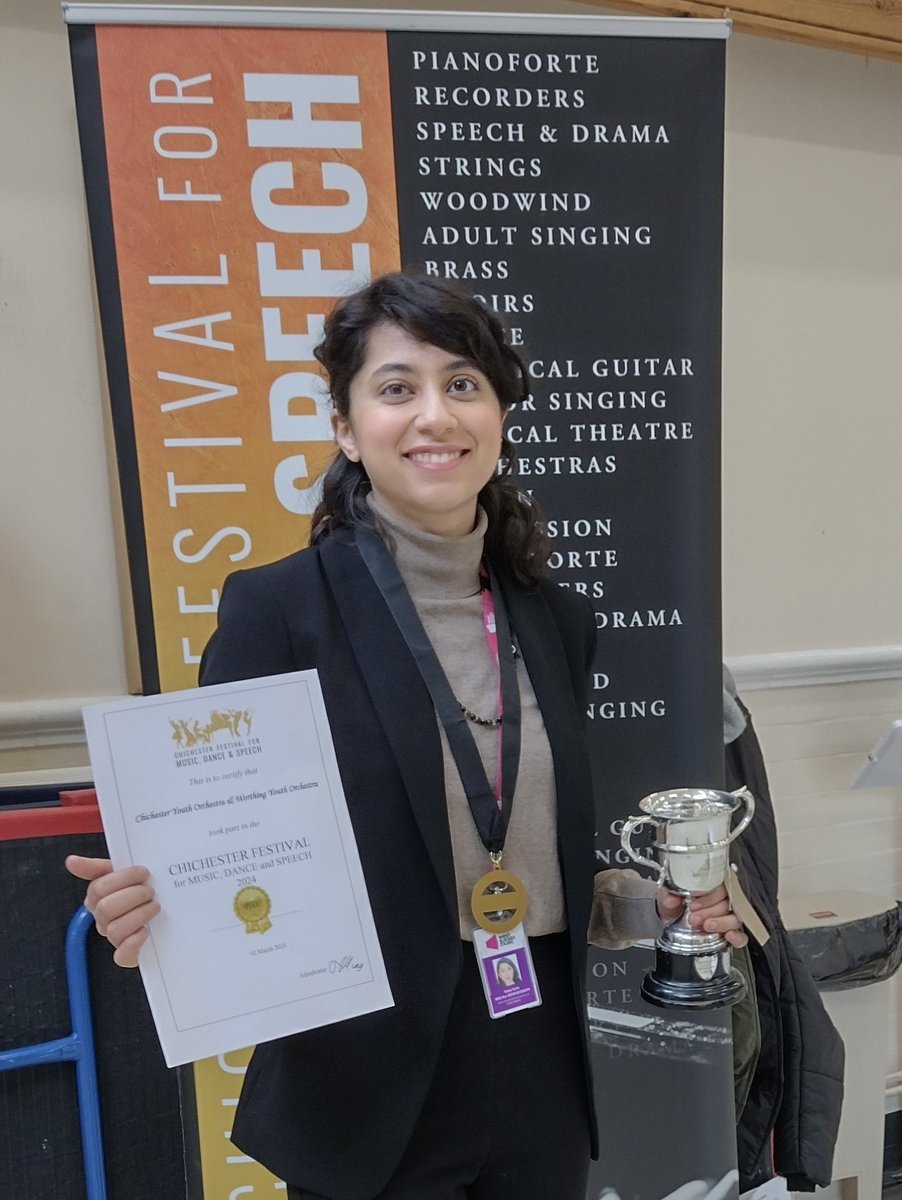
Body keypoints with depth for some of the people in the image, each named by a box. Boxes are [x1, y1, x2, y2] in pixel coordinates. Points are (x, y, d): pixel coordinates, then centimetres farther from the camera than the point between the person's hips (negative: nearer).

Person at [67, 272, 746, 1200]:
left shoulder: (553, 619, 0)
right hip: (369, 1106, -4)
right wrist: (153, 910, -29)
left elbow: (547, 869, 9)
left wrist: (651, 904, -6)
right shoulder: (276, 607, -15)